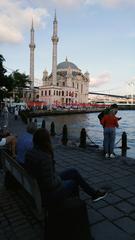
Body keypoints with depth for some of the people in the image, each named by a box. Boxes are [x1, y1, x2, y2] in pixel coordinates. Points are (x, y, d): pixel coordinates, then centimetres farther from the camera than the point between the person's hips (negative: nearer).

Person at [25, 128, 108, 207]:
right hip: (51, 194, -7)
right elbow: (50, 184, -30)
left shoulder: (30, 153, -7)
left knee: (73, 172, 15)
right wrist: (59, 179, -9)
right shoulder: (45, 158, -34)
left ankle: (93, 193, 39)